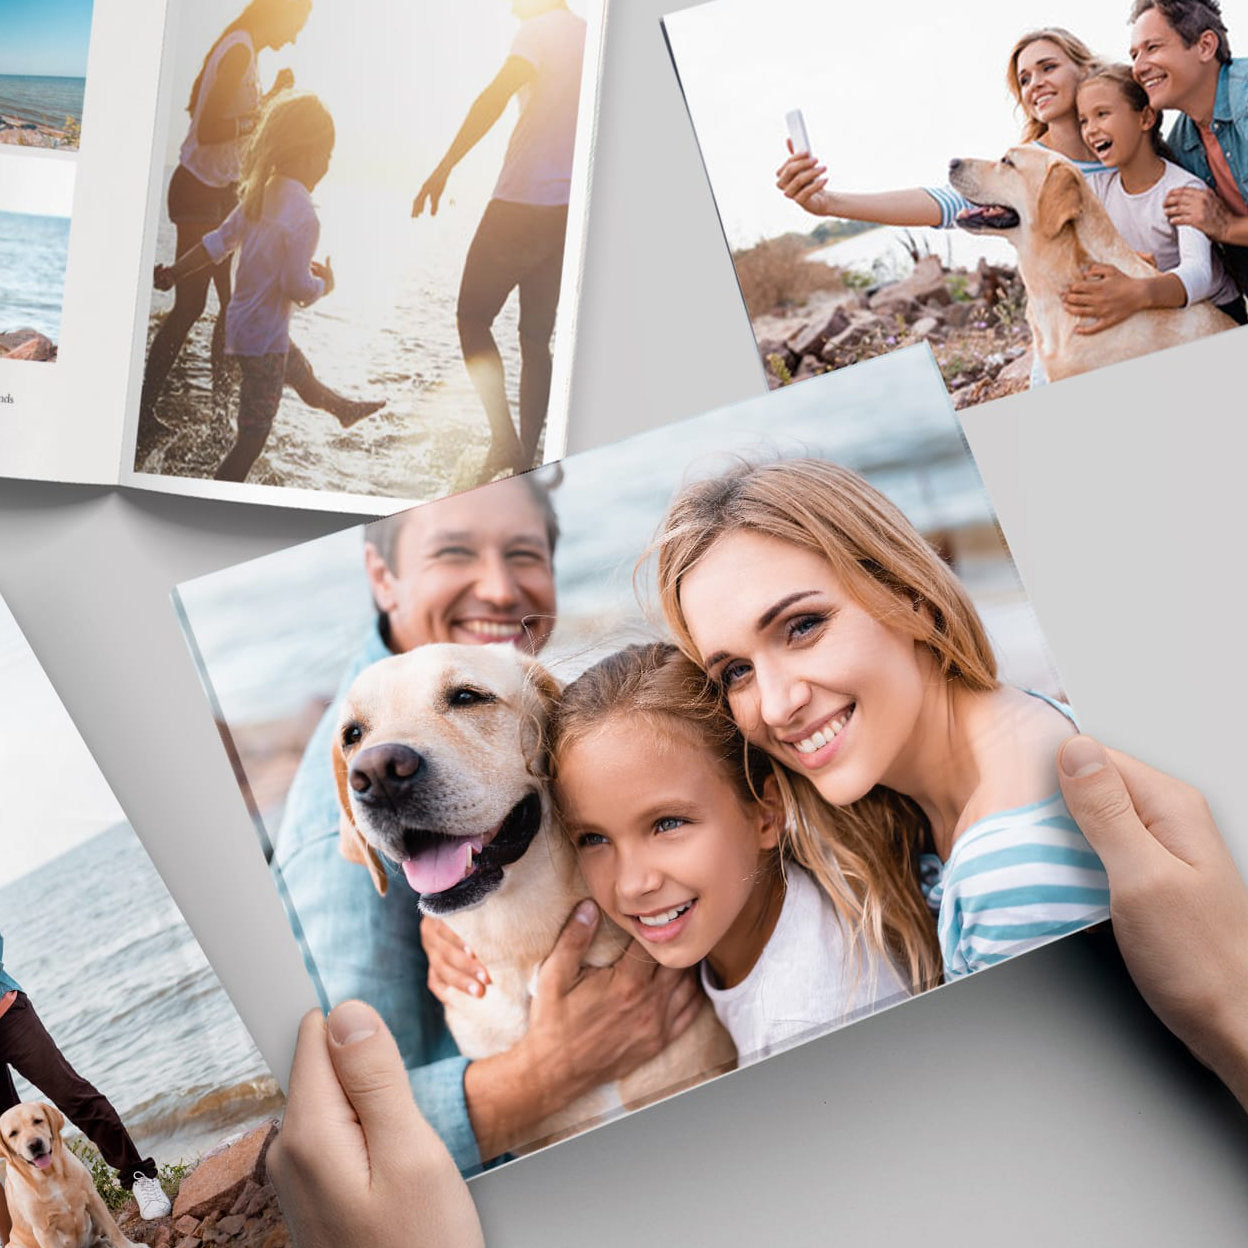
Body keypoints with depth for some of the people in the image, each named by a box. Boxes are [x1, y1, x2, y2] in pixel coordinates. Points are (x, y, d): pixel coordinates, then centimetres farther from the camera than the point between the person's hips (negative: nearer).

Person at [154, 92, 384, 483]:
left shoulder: (260, 192, -2)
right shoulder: (303, 216, -27)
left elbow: (219, 240, 5)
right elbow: (297, 287, -26)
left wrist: (175, 272, 13)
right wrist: (325, 283, -6)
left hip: (242, 320, 9)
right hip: (264, 337, -9)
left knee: (301, 373, 36)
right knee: (253, 436, 3)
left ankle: (343, 409, 62)